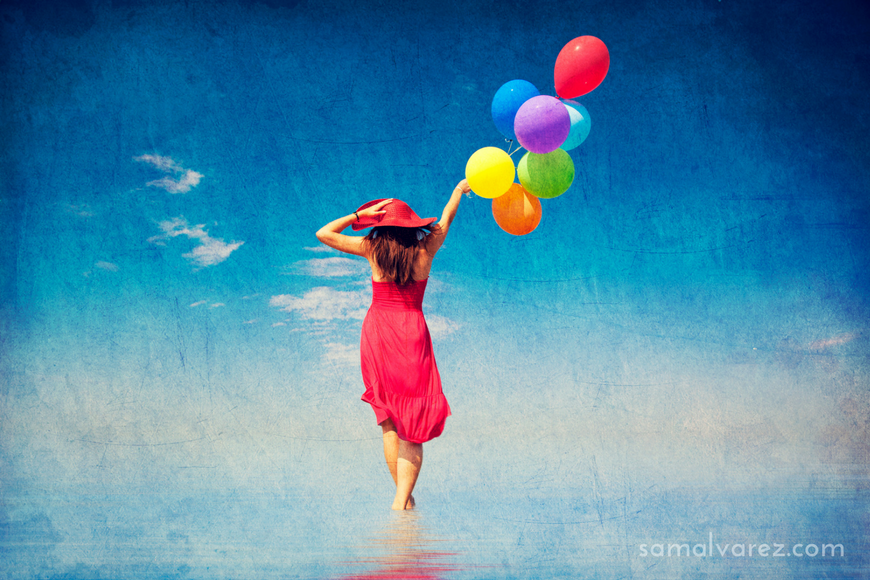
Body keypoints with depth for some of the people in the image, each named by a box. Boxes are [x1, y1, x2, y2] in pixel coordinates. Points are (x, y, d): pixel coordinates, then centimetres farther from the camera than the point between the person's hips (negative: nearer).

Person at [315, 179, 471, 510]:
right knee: (412, 423, 0)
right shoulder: (424, 250, 2)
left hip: (377, 331, 1)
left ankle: (403, 495, 9)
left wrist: (360, 214, 11)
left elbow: (323, 234, 7)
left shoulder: (373, 248, 0)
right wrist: (459, 190, 40)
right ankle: (402, 500, -11)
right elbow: (446, 219, 22)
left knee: (389, 421, 9)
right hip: (412, 333, -1)